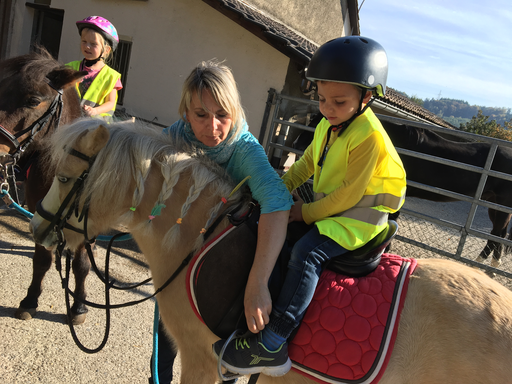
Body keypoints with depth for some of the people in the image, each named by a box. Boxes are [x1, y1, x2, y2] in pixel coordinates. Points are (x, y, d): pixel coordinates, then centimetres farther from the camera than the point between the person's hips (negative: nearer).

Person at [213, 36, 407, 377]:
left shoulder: (369, 136, -20)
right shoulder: (327, 126, 8)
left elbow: (348, 195, -21)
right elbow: (307, 163, 18)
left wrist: (306, 213, -17)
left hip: (361, 216, -10)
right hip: (328, 206, 10)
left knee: (307, 251, -30)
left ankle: (272, 344, -29)